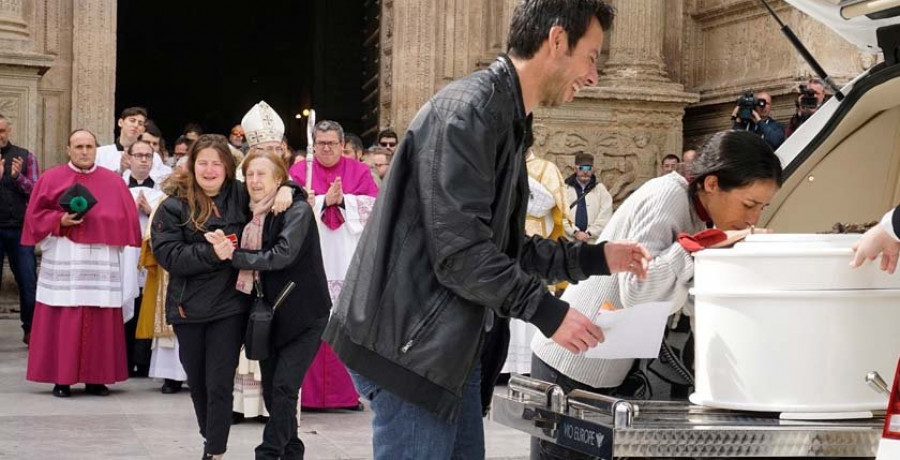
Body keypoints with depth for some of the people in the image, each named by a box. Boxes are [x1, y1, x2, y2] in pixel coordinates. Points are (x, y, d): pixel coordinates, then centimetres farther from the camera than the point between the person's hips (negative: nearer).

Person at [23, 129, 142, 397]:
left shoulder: (114, 182, 11)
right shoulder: (51, 179, 7)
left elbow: (126, 219, 8)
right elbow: (36, 215, 4)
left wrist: (100, 223, -7)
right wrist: (60, 221, -11)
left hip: (101, 262, 2)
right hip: (63, 261, -1)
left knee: (100, 321, 0)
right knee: (62, 320, -4)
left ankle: (96, 378, 8)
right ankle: (61, 378, 2)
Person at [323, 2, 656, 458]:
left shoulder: (508, 123, 17)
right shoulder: (466, 111, -16)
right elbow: (461, 251, -24)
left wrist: (595, 258, 15)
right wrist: (547, 312, -17)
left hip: (452, 347, 10)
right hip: (407, 345, -10)